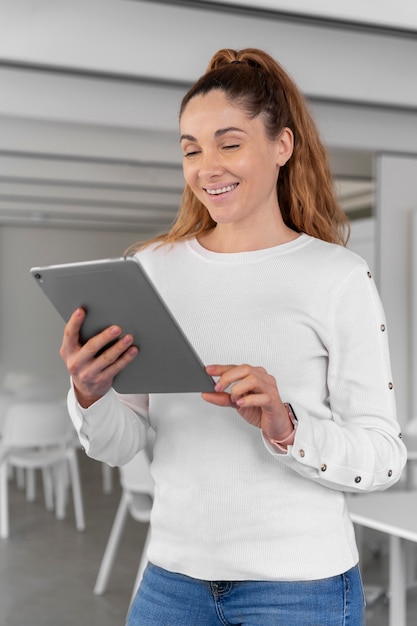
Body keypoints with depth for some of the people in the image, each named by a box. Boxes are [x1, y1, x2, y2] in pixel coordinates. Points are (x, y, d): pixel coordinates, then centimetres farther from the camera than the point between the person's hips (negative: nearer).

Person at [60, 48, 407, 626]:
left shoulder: (338, 276, -8)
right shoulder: (153, 268, 1)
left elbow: (384, 458, -9)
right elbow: (121, 446, 1)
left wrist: (285, 427, -25)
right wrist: (89, 396, -19)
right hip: (173, 576, 3)